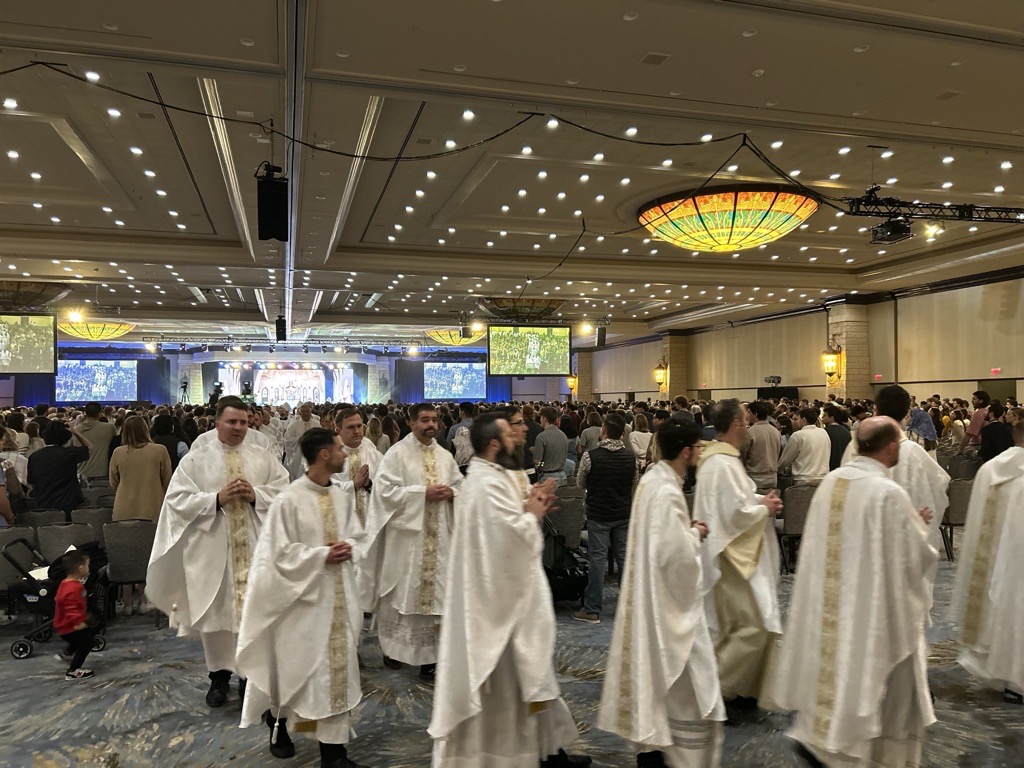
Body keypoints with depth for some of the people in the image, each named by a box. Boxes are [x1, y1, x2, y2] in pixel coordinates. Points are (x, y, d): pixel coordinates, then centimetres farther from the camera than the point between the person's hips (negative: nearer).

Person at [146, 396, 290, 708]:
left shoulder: (263, 457, 5)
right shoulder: (195, 459, 2)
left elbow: (285, 492, 3)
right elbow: (178, 499, -4)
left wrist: (255, 495, -14)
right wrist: (217, 499, -16)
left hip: (255, 547, 1)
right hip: (212, 548, -1)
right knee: (215, 610, 7)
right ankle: (219, 674, 23)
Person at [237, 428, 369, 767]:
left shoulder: (343, 495, 2)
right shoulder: (288, 500, -15)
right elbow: (281, 551, -14)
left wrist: (347, 547, -10)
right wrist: (322, 556, -18)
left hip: (340, 592, 5)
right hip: (304, 593, -5)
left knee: (339, 667, 6)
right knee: (297, 665, 10)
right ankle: (277, 719, 41)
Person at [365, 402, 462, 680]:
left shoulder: (445, 456, 10)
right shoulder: (397, 453, -5)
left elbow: (461, 486, 16)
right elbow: (385, 490, -13)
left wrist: (450, 492, -8)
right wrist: (423, 492, -17)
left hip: (438, 536, 4)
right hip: (406, 535, -4)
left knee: (435, 591, 5)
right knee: (403, 592, 6)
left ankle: (430, 654, 15)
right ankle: (394, 646, 26)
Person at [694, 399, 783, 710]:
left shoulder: (714, 457, 10)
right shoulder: (725, 464, -22)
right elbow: (737, 513, -24)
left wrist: (760, 502, 7)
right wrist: (765, 508, -7)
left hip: (724, 554, 11)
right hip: (732, 557, -11)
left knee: (736, 626, 18)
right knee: (755, 628, -5)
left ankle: (736, 687, 30)